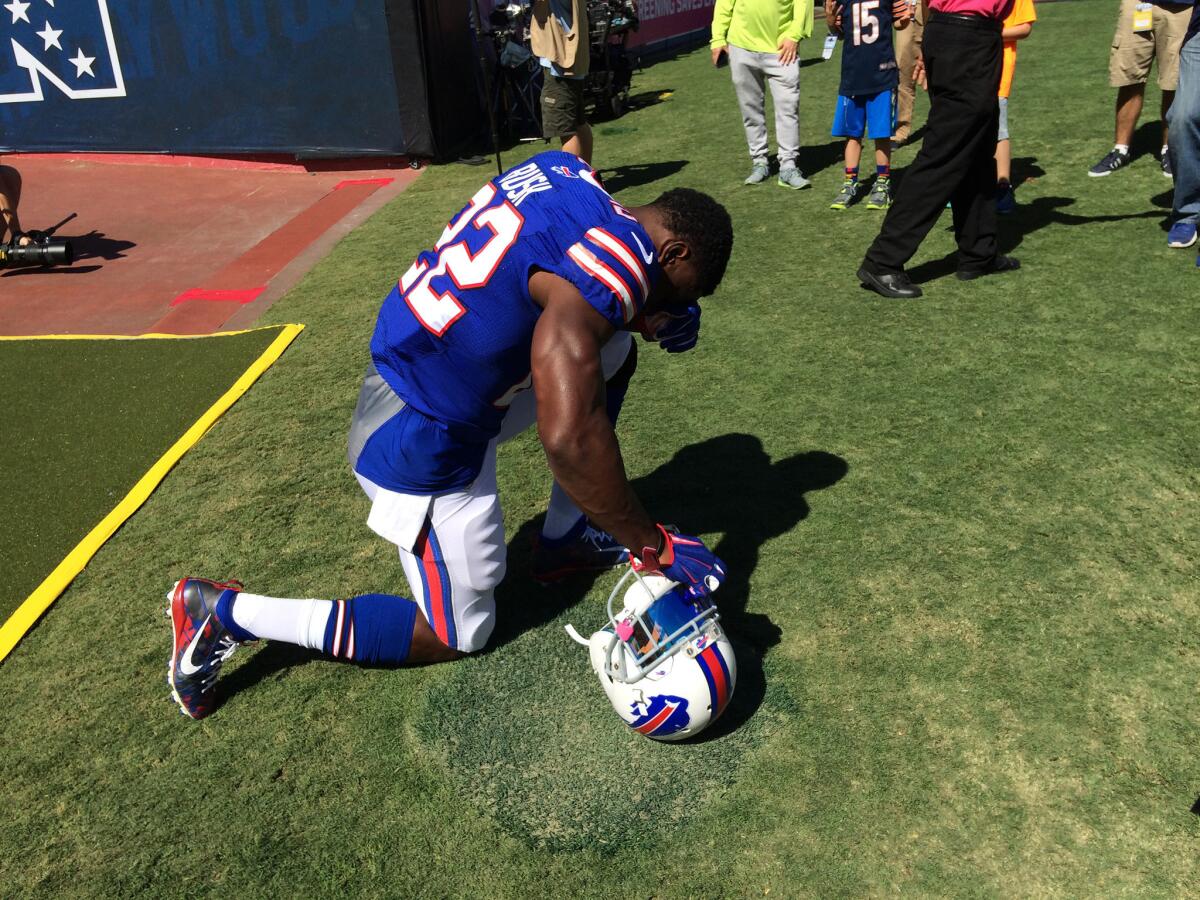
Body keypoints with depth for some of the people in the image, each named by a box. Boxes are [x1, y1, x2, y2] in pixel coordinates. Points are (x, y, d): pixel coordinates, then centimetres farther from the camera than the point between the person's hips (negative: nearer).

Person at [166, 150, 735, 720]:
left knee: (614, 350, 12)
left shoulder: (564, 169, 0)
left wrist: (640, 315, 4)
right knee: (457, 637, 12)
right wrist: (651, 545, -22)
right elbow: (568, 436, -34)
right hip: (424, 448, -9)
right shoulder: (609, 264, -25)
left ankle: (570, 536, 21)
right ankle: (226, 613, 13)